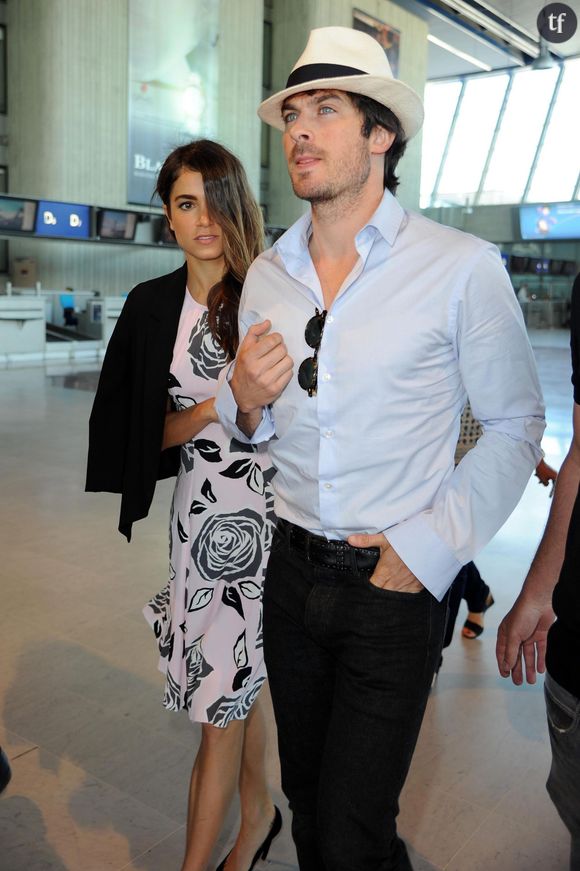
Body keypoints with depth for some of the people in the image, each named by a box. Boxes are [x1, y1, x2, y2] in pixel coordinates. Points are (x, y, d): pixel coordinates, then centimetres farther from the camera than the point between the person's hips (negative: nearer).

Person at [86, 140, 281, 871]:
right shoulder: (152, 305, 3)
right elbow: (147, 432, 2)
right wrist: (214, 408, -12)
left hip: (268, 507, -3)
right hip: (201, 505, 4)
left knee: (224, 691, 3)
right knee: (240, 676, 18)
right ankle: (258, 812, 41)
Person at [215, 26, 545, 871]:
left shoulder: (463, 267, -11)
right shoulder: (267, 273, 4)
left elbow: (515, 423, -6)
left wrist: (433, 548, -13)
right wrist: (247, 400, -10)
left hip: (397, 587, -4)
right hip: (293, 570, 5)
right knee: (306, 800, 21)